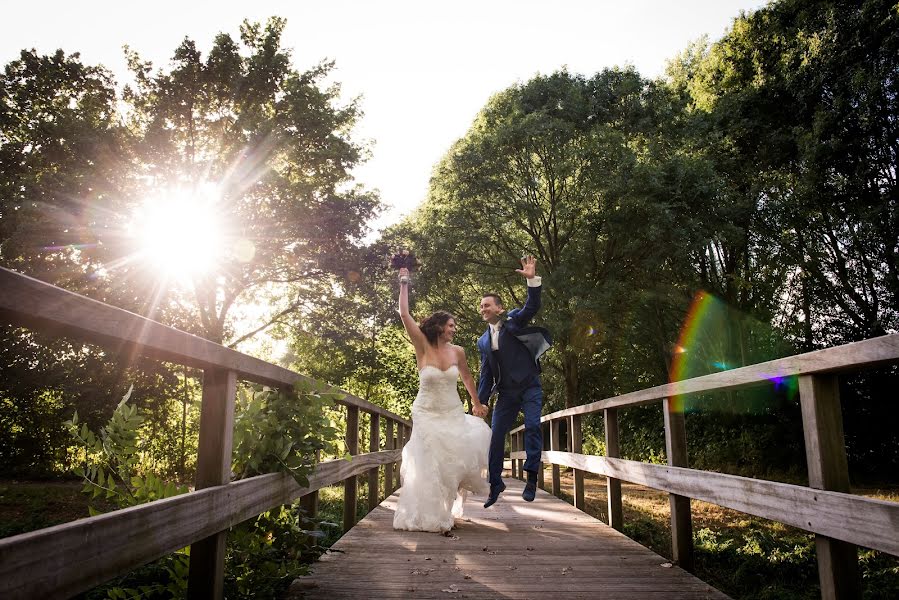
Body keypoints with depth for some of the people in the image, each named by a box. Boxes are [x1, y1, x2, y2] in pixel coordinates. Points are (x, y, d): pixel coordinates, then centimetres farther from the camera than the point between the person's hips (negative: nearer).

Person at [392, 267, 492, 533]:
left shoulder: (457, 351, -4)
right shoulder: (423, 348, -12)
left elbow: (466, 377, 13)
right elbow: (405, 315, -18)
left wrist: (477, 403, 21)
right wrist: (404, 284, -16)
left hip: (453, 414, 3)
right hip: (427, 414, -3)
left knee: (453, 461, 5)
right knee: (429, 465, 4)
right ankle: (427, 516, 21)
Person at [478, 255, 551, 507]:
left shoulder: (513, 321, 0)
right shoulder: (483, 341, 11)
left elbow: (531, 307, -18)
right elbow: (486, 374, 12)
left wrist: (532, 280, -33)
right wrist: (480, 401, 5)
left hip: (530, 387, -4)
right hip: (506, 393, 4)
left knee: (532, 426, -19)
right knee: (496, 435, 1)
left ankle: (532, 476, -8)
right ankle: (495, 484, 12)